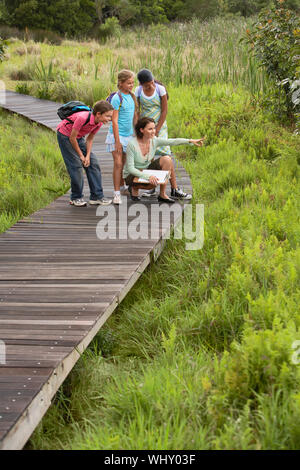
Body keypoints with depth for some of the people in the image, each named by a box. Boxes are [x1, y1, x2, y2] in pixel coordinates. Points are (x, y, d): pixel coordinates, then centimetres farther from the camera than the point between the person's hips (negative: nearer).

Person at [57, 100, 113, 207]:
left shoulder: (99, 122, -13)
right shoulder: (82, 118, -35)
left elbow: (89, 139, 0)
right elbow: (72, 138, -26)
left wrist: (88, 156, -11)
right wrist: (81, 155, -16)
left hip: (78, 137, 7)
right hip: (65, 135, -7)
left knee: (93, 163, -2)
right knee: (76, 165, -12)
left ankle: (97, 196, 1)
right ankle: (76, 198, 2)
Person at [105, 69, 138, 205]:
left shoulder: (132, 96, 6)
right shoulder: (117, 98, -14)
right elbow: (114, 121, -16)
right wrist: (117, 141, -18)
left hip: (128, 135, 6)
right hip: (117, 134, -6)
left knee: (124, 163, 16)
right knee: (118, 164, -9)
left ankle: (122, 187, 32)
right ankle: (117, 194, -8)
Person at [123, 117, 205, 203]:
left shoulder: (154, 140, -10)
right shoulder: (132, 144, -25)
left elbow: (173, 141, -19)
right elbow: (130, 168, -27)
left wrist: (191, 141, -32)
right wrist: (147, 176, -39)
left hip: (146, 170, 7)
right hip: (131, 175, -7)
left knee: (166, 159, -15)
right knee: (155, 181, -35)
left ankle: (175, 190, -4)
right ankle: (135, 188, -5)